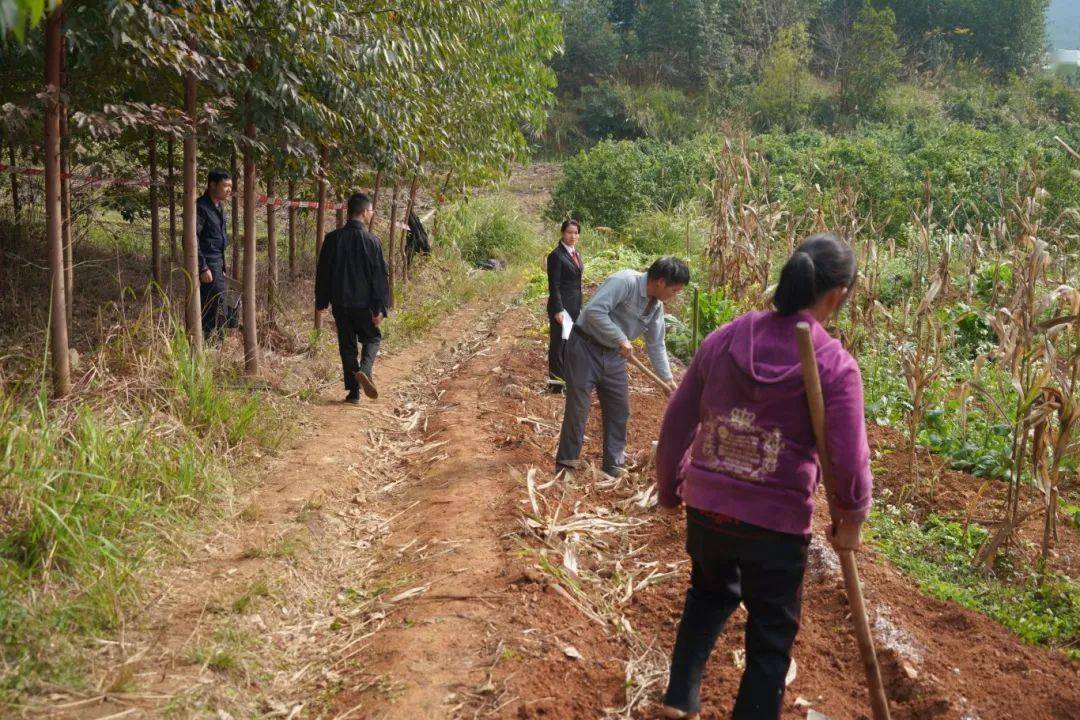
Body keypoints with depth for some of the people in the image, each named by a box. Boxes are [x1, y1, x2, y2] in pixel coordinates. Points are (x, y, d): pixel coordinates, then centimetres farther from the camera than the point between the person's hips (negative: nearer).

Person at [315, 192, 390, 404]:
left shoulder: (332, 238, 0)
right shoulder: (371, 241, -9)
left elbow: (322, 273, 6)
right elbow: (379, 277, -10)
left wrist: (321, 301, 15)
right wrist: (381, 308, -7)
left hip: (340, 303, 3)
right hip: (363, 303, -3)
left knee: (347, 345, 11)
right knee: (372, 337, 15)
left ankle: (353, 391, 11)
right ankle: (364, 370, -13)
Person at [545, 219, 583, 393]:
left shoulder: (575, 253, 12)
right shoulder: (556, 255, -13)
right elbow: (553, 286, -16)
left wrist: (579, 306, 17)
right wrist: (558, 310, -20)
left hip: (575, 305, 8)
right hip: (561, 305, -8)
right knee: (558, 343, 1)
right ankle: (555, 383, 9)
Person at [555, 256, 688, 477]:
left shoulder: (657, 308, 3)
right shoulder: (625, 281, -22)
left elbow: (656, 345, 13)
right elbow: (594, 310, -31)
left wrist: (669, 380, 12)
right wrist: (621, 339, -27)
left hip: (614, 357, 8)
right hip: (585, 349, -8)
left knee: (620, 410, 9)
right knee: (577, 408, -2)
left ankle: (614, 465, 21)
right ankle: (566, 464, 10)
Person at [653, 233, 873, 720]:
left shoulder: (724, 340, -4)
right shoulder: (835, 365, -15)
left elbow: (676, 424, 3)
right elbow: (849, 464, -14)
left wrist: (670, 489, 17)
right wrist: (850, 521, 5)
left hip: (705, 509, 4)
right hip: (776, 523, -4)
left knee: (710, 593, 33)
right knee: (771, 639, 17)